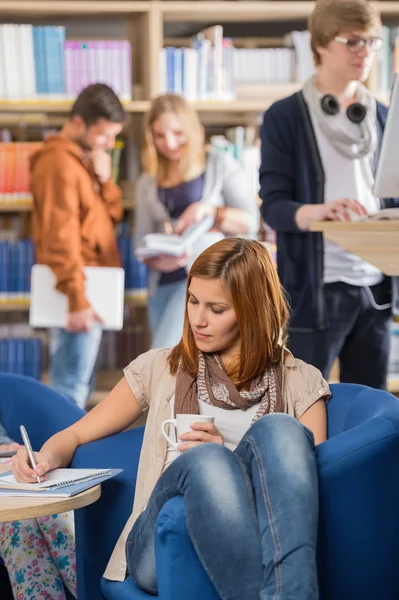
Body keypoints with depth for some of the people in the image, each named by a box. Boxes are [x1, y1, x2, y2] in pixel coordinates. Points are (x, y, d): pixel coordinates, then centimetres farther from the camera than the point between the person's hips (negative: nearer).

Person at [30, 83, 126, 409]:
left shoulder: (87, 159, 16)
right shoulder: (59, 163, -15)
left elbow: (112, 214, 16)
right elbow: (60, 237, -21)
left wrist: (105, 180, -2)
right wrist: (77, 299, -24)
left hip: (91, 287, 10)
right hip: (79, 289, -10)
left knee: (80, 385, 15)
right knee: (71, 388, -9)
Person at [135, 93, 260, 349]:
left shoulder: (220, 165, 3)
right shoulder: (148, 182, 15)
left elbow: (251, 222, -1)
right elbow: (141, 239, 11)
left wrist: (209, 210, -18)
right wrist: (157, 260, -12)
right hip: (162, 284, 5)